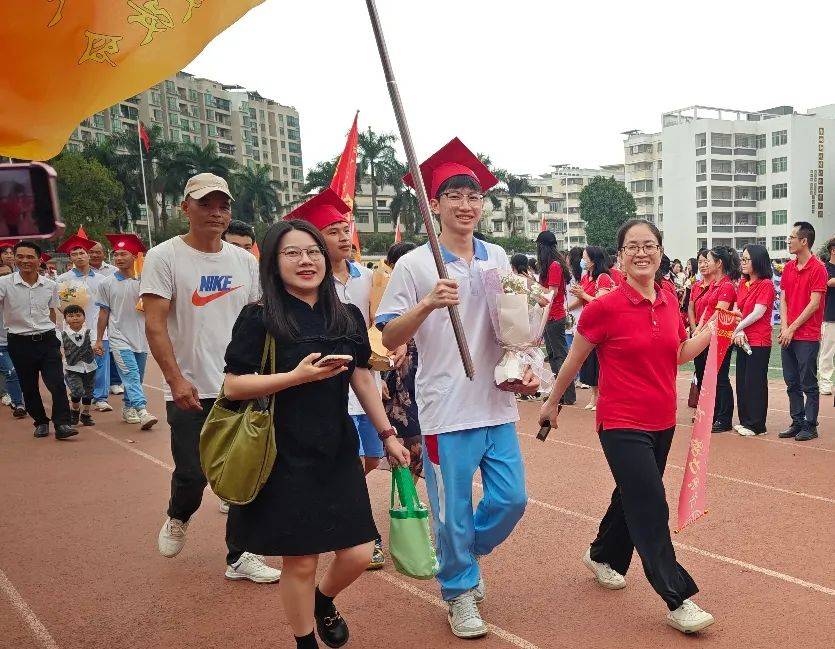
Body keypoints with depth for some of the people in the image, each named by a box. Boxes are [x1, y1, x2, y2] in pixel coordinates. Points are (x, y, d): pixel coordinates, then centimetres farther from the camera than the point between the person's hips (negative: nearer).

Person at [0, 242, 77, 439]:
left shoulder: (50, 286, 3)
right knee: (29, 387, 9)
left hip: (47, 340, 1)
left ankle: (61, 424, -7)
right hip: (20, 343, -1)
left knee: (57, 383, -9)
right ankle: (41, 422, 24)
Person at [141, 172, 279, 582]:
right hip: (190, 391, -4)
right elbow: (155, 324, -11)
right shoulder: (164, 257, -5)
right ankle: (177, 518, 37)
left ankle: (239, 557, 21)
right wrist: (176, 378, -19)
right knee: (192, 473, 2)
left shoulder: (244, 261, 7)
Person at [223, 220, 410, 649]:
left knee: (358, 554, 5)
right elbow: (233, 387, -11)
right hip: (285, 456, -4)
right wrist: (297, 376, -21)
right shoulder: (259, 318, -8)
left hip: (338, 450, 5)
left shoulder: (348, 317, 6)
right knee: (300, 562, 4)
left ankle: (323, 600, 40)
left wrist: (388, 435, 12)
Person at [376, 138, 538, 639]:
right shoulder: (415, 265, -6)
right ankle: (460, 591, 29)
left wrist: (525, 367, 6)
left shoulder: (497, 257, 8)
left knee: (512, 499, 11)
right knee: (454, 512, 5)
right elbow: (390, 339, -8)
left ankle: (466, 555, 38)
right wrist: (428, 304, -24)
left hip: (497, 405, 5)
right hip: (446, 412, -4)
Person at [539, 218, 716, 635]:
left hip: (662, 423, 7)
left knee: (632, 496, 21)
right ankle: (678, 600, 5)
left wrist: (711, 331, 2)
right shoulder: (605, 308, -15)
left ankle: (603, 557, 45)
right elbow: (574, 359, -2)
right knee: (651, 509, -6)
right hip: (622, 425, -7)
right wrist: (552, 402, 7)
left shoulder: (669, 301, 3)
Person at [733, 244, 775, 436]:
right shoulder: (743, 283, 12)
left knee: (755, 383, -2)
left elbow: (757, 313, -17)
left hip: (759, 342, -8)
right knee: (742, 381, 12)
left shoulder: (766, 284, -10)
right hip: (743, 340, 8)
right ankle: (744, 421, 22)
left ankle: (756, 425, 7)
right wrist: (739, 332, -8)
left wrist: (737, 329, -11)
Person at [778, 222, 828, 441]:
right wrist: (784, 327, -3)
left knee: (809, 384, 1)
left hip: (807, 336, -7)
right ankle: (797, 423, 21)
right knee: (792, 383, 11)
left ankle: (810, 426, 10)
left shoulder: (818, 268, -10)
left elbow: (814, 303, -13)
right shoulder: (788, 267, 11)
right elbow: (783, 298, 10)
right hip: (787, 335, 7)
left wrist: (792, 328, -13)